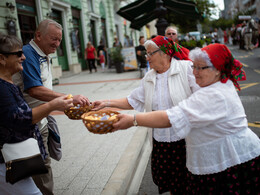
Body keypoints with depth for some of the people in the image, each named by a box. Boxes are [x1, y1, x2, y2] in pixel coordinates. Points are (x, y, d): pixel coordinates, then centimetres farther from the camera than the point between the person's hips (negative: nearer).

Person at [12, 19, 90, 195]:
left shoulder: (44, 57, 12)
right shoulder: (28, 55, -18)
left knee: (42, 162, 16)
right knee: (42, 165, -1)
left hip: (41, 119, 9)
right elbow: (34, 90, -30)